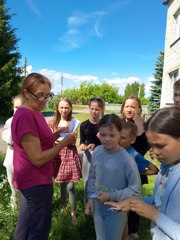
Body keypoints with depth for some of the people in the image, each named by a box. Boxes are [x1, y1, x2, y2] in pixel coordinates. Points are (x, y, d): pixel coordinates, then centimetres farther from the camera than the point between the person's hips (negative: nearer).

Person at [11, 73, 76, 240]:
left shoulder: (33, 114, 7)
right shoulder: (25, 116, -24)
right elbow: (38, 159, -25)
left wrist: (57, 134, 0)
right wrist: (65, 142, -19)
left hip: (30, 180, 10)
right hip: (36, 182, -9)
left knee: (25, 224, 23)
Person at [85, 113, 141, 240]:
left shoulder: (126, 159, -24)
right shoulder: (97, 151, -9)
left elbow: (135, 189, -18)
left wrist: (111, 196, -22)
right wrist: (90, 198, -2)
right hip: (98, 207, 5)